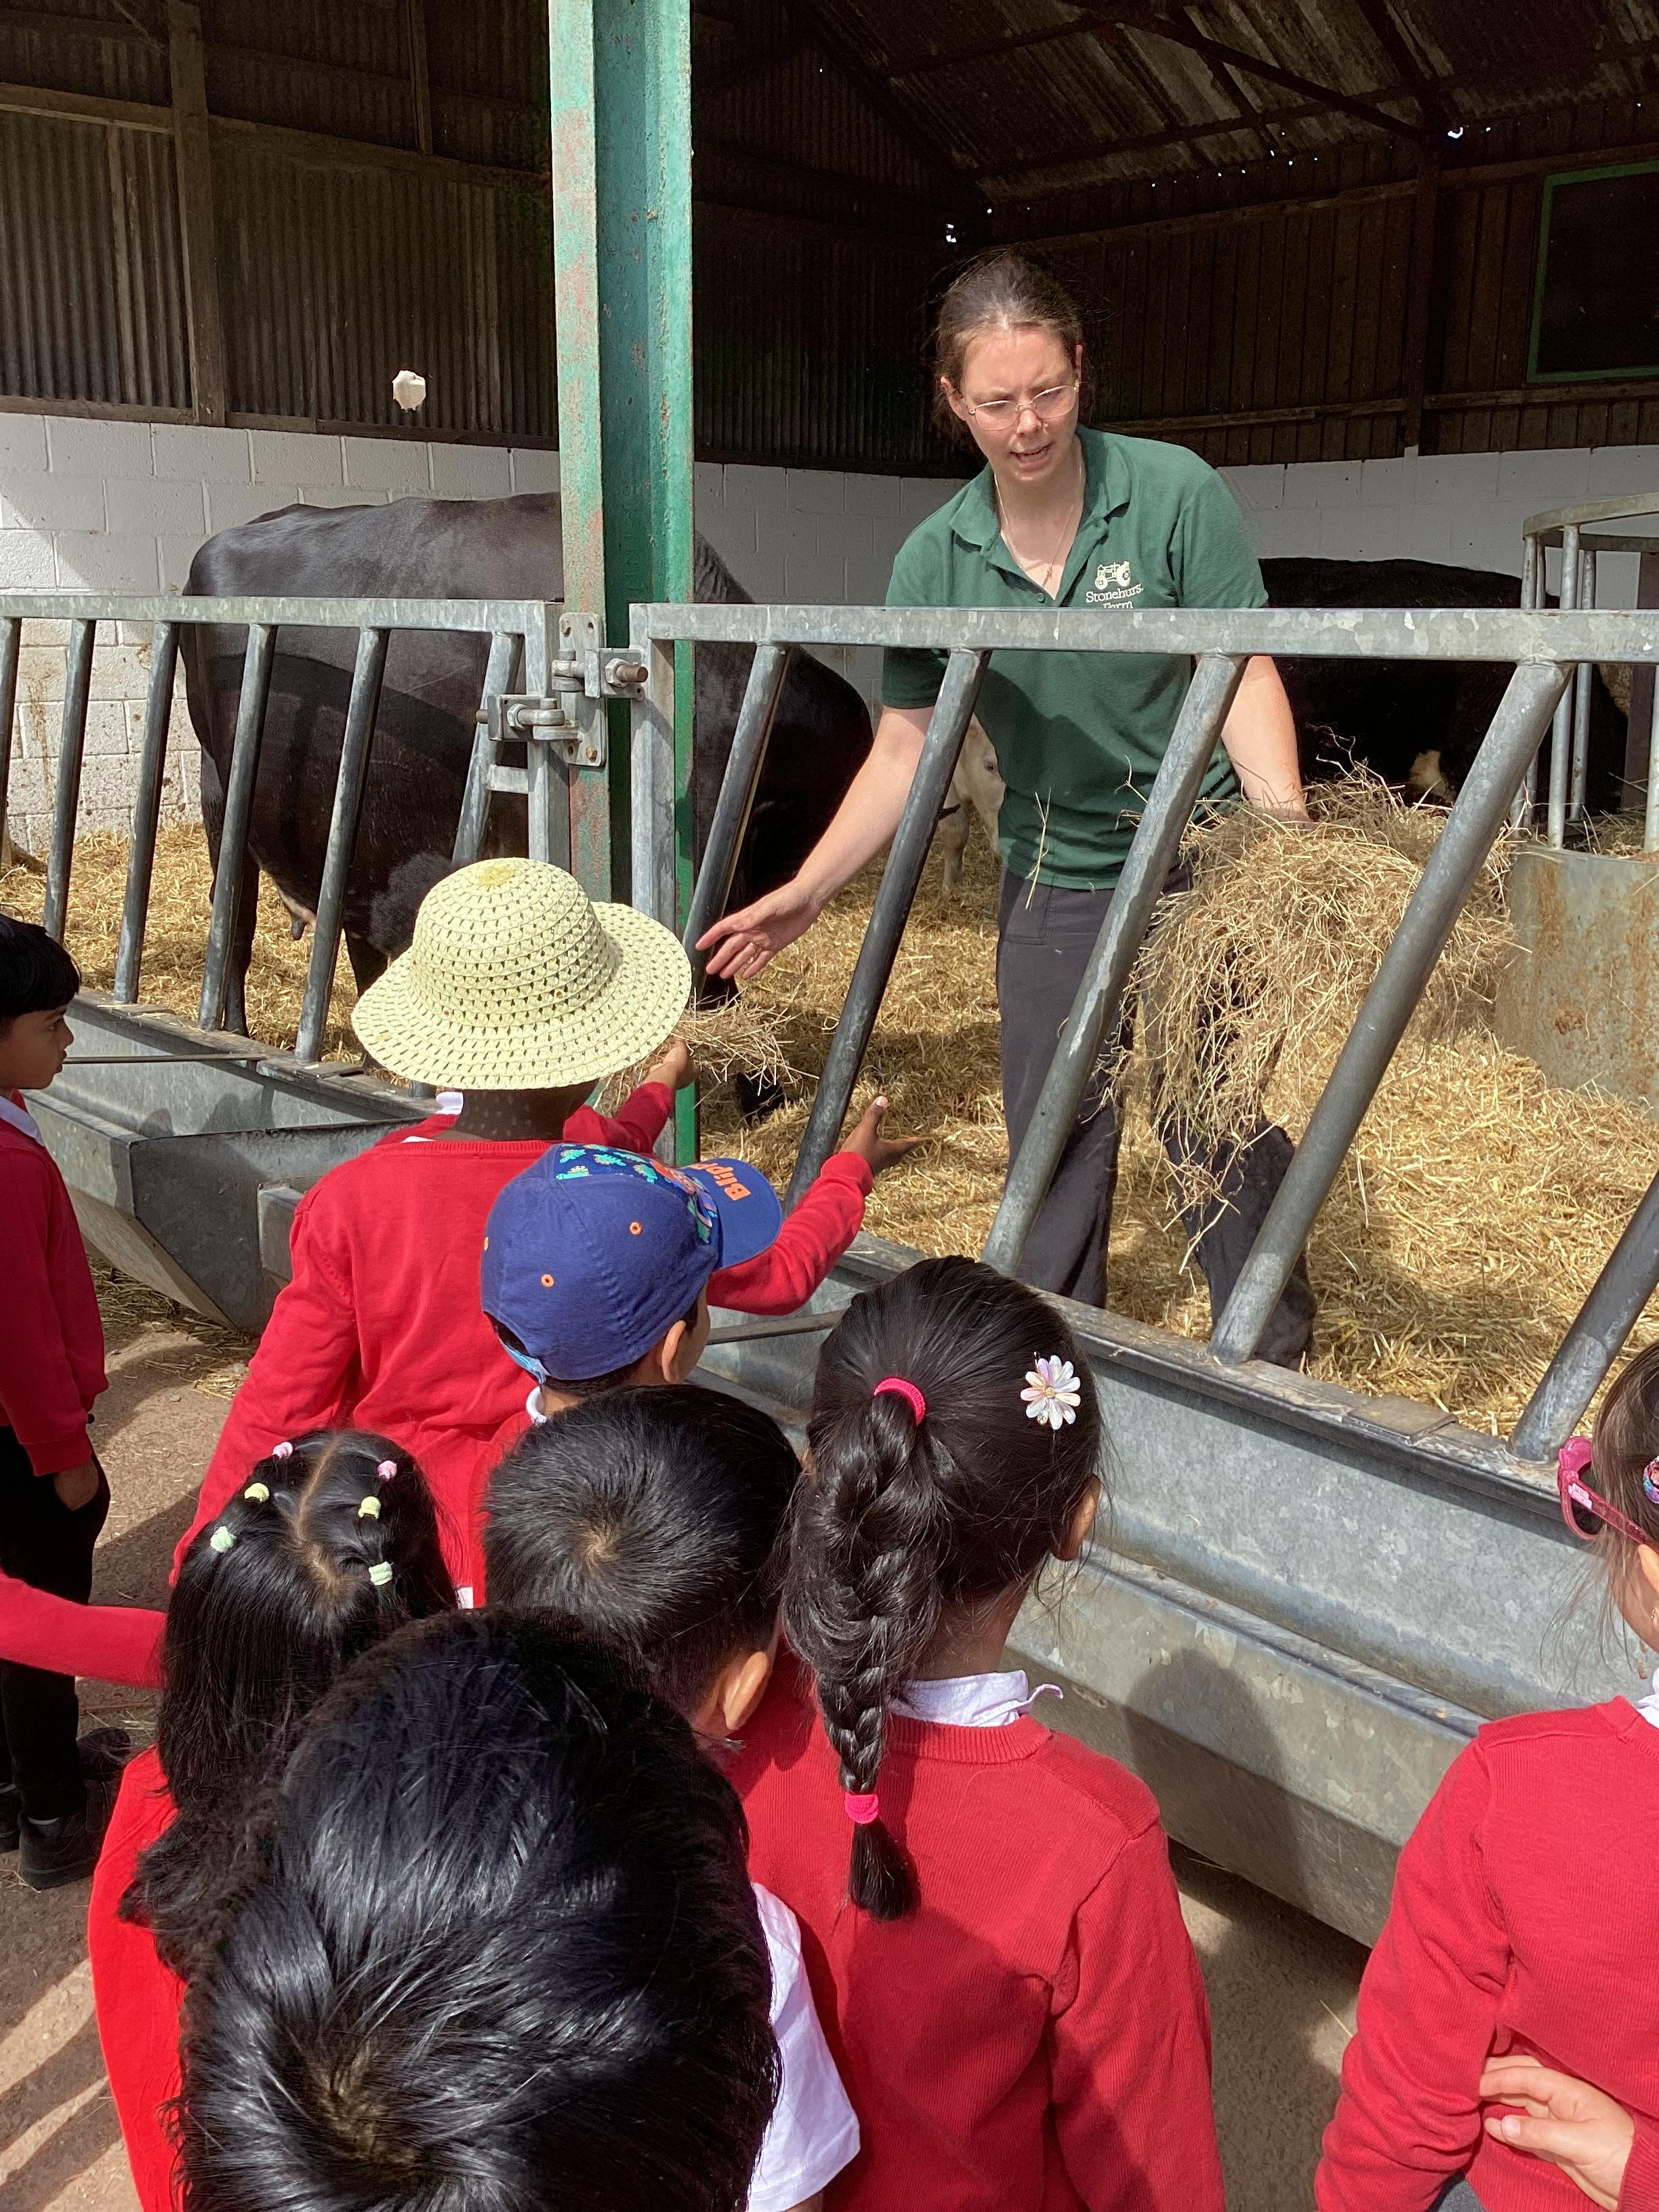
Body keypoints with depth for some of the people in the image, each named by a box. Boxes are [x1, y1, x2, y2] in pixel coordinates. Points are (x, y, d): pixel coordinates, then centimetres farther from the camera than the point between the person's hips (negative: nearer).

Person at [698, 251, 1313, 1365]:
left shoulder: (1174, 493, -11)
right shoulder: (936, 561, -3)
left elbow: (1245, 678, -13)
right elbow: (906, 748, 2)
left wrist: (1288, 835, -26)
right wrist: (807, 892, -2)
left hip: (1201, 864, -3)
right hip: (1055, 877, 3)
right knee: (1055, 1138, 11)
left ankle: (1274, 1366, 19)